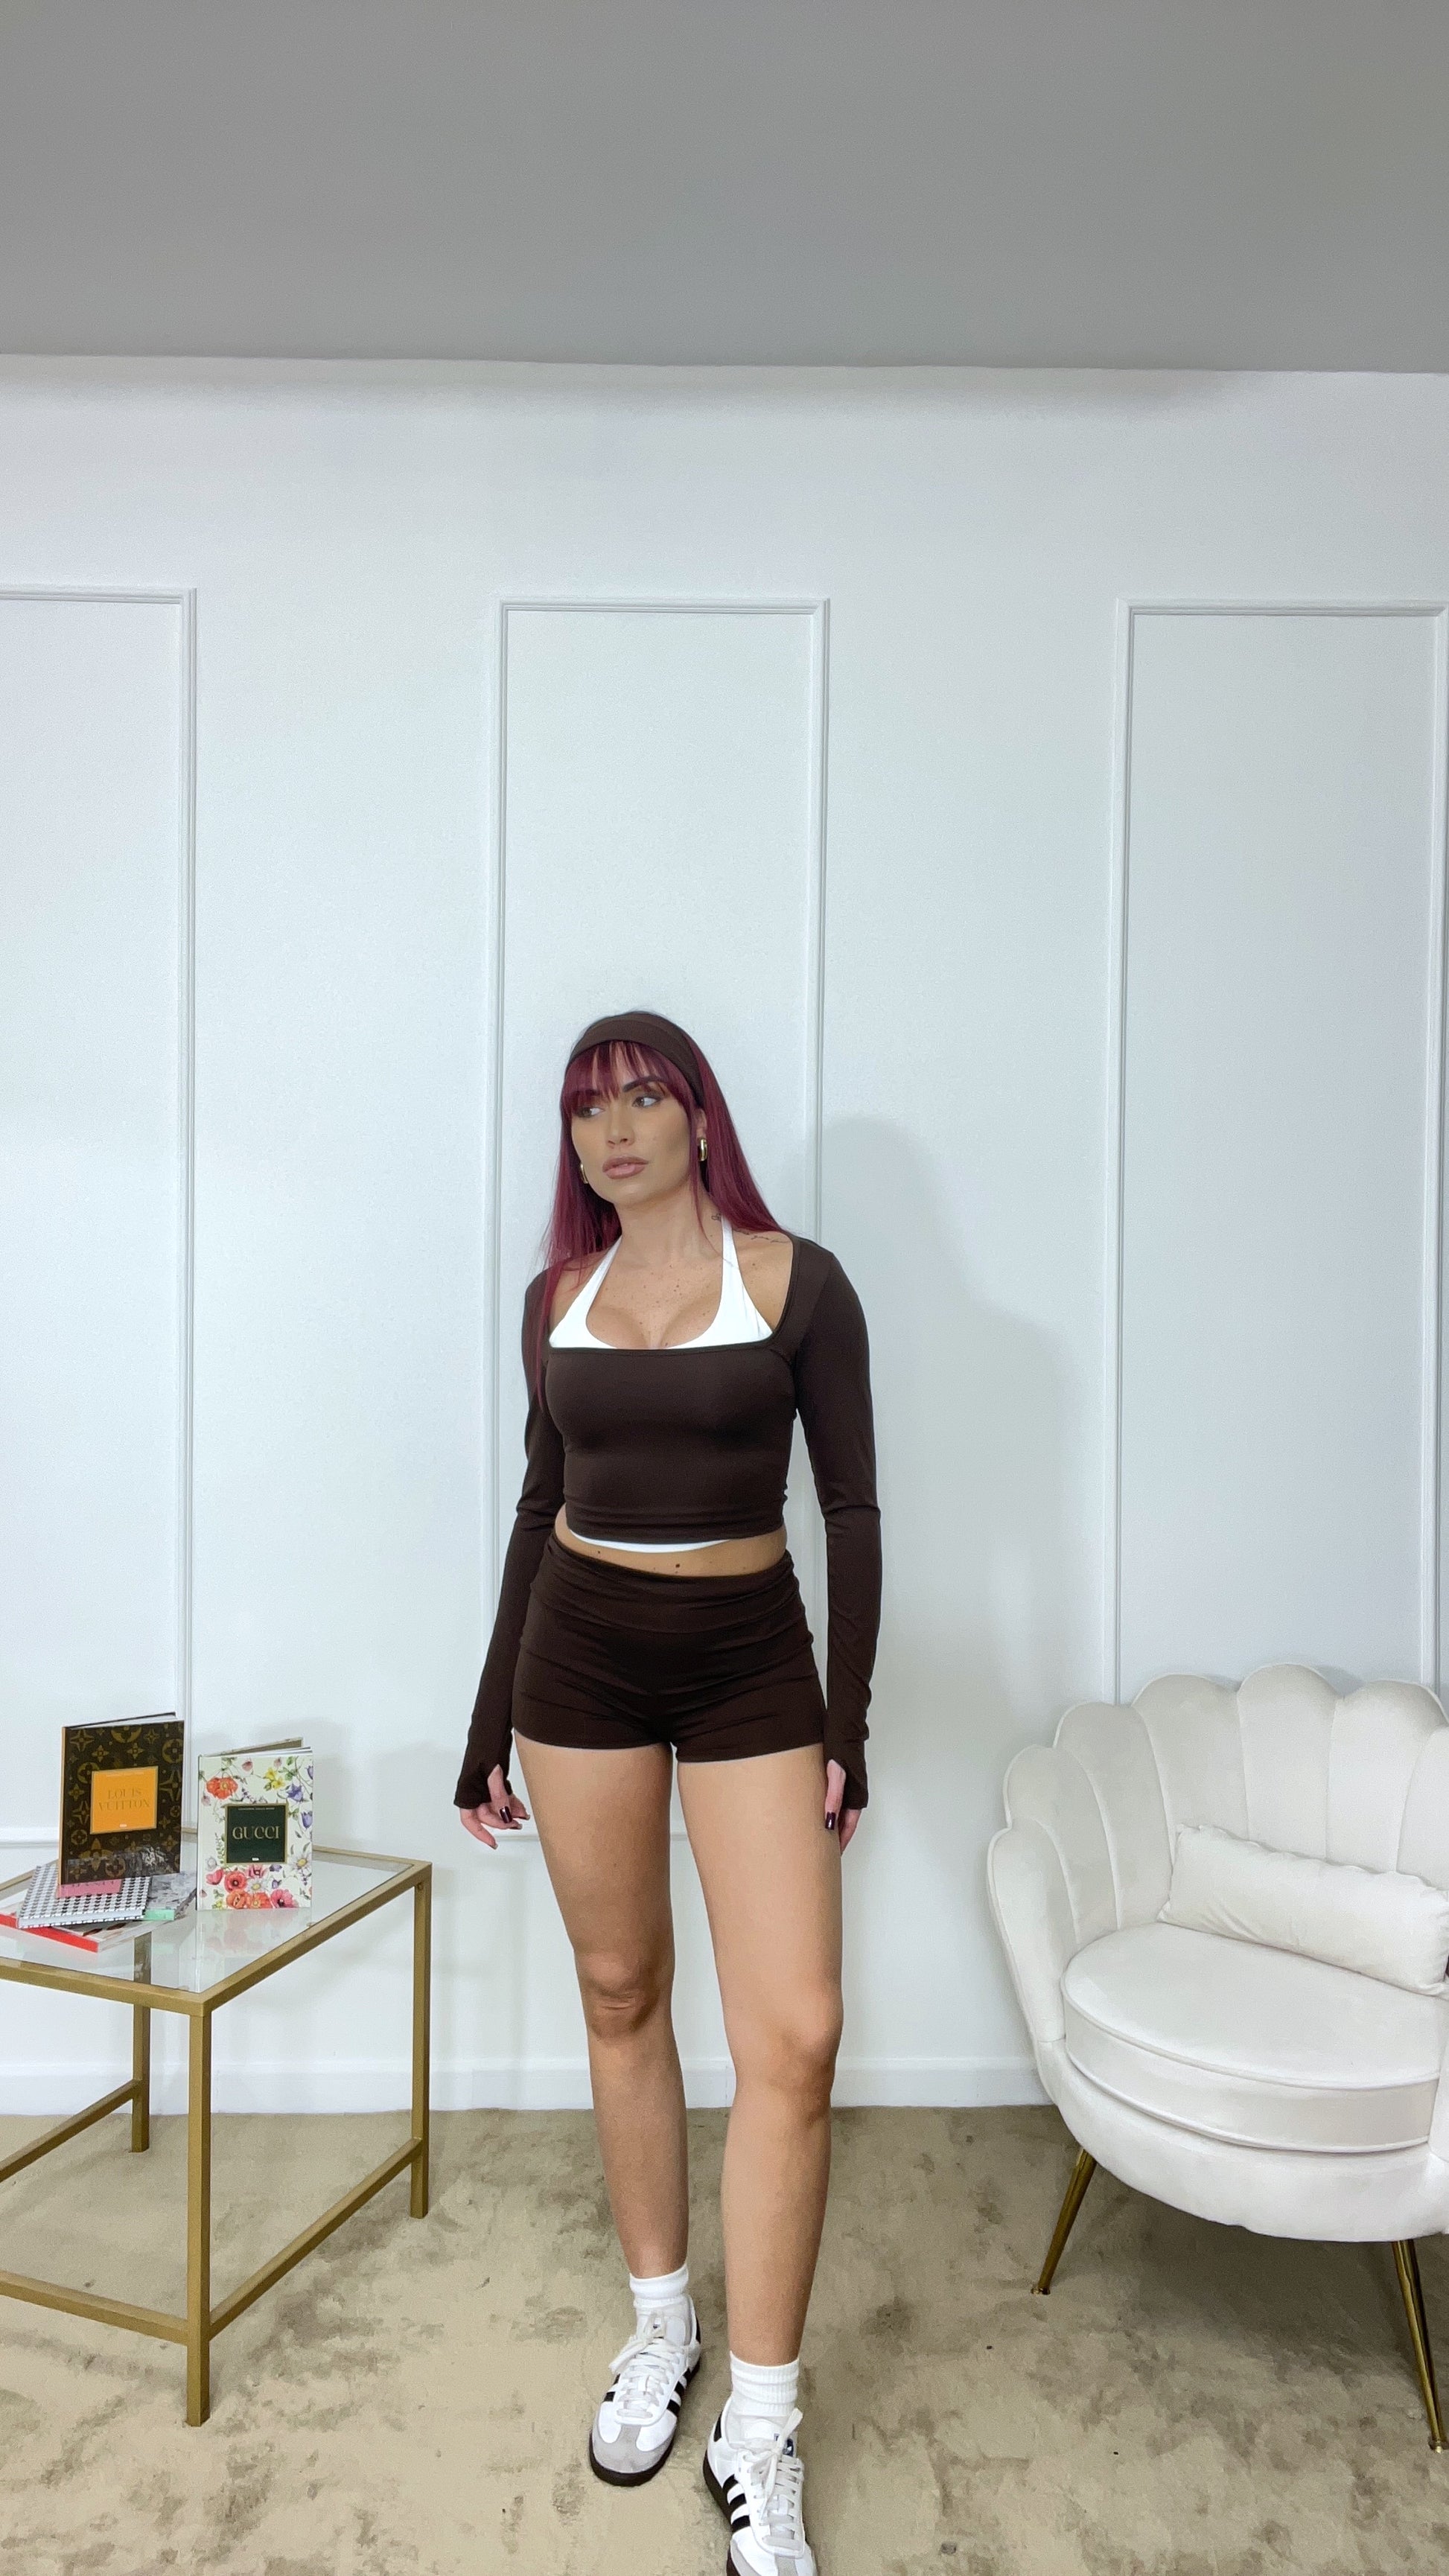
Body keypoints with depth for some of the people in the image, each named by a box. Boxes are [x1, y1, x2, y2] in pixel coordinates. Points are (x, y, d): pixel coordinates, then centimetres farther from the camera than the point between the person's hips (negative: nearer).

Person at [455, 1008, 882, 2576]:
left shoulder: (796, 1281, -5)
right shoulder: (558, 1296, 5)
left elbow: (850, 1504, -3)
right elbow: (542, 1505, 11)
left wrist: (847, 1718, -6)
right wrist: (490, 1721, 12)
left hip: (751, 1659, -3)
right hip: (580, 1657, 3)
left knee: (794, 2035, -6)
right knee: (620, 1994, 13)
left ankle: (759, 2431, 12)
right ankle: (660, 2326, 35)